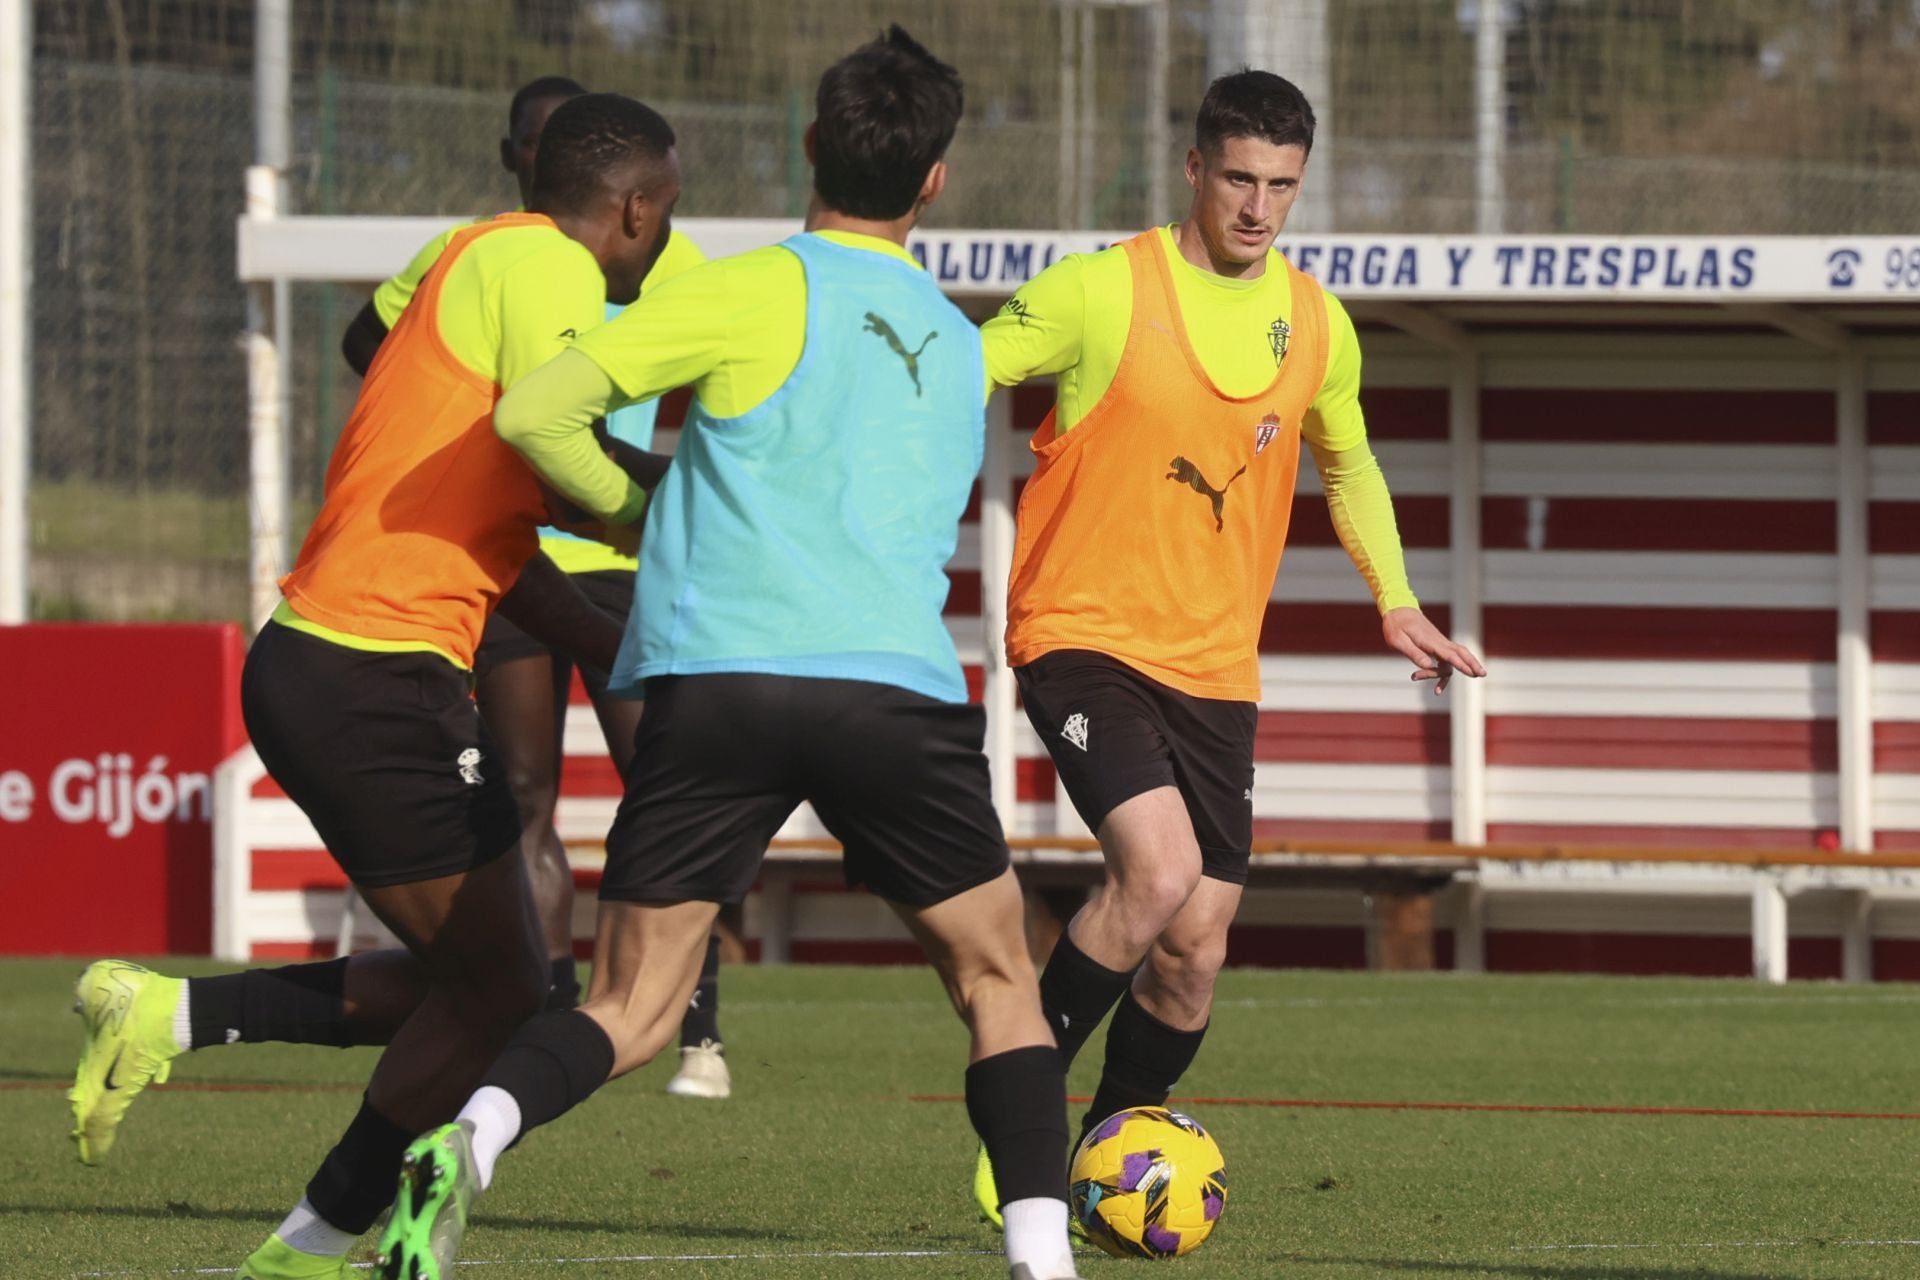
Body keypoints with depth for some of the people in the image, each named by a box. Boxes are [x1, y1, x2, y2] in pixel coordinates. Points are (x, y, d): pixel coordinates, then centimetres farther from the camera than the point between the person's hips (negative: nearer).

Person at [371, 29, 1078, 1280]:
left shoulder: (754, 294, 4)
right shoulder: (961, 346, 20)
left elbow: (534, 412, -1)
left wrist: (638, 511, 17)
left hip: (715, 676, -2)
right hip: (898, 685, 2)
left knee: (629, 1014, 3)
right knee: (997, 979, 19)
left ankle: (470, 1140, -25)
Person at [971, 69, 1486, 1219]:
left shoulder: (1317, 326, 7)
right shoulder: (1102, 292, -10)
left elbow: (1349, 464, 27)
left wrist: (1396, 599, 20)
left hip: (1215, 669, 5)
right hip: (1084, 638, -5)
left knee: (1194, 954, 1)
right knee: (1160, 870, -26)